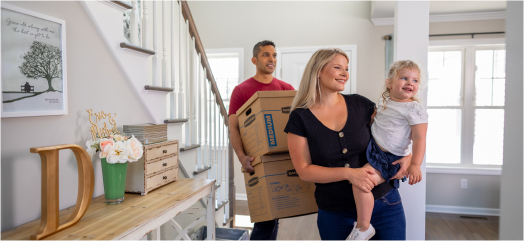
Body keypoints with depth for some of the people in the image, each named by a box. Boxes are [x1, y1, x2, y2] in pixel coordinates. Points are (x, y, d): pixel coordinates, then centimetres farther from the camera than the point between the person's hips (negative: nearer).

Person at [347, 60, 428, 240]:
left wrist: (415, 165, -28)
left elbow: (419, 138, -19)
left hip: (388, 159, -9)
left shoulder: (415, 110, -14)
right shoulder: (383, 101, 7)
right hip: (371, 149, 9)